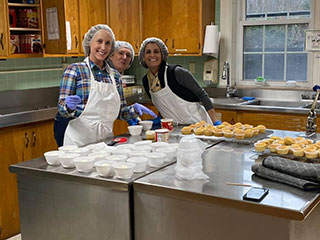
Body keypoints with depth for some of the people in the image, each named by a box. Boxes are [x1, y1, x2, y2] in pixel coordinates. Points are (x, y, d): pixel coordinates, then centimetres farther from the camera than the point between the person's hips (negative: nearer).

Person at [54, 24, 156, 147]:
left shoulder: (115, 75, 9)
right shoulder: (74, 69, -5)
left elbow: (120, 111, 13)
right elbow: (62, 108, -7)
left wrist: (134, 109, -6)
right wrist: (69, 106, -29)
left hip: (105, 139, 5)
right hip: (79, 140, -4)